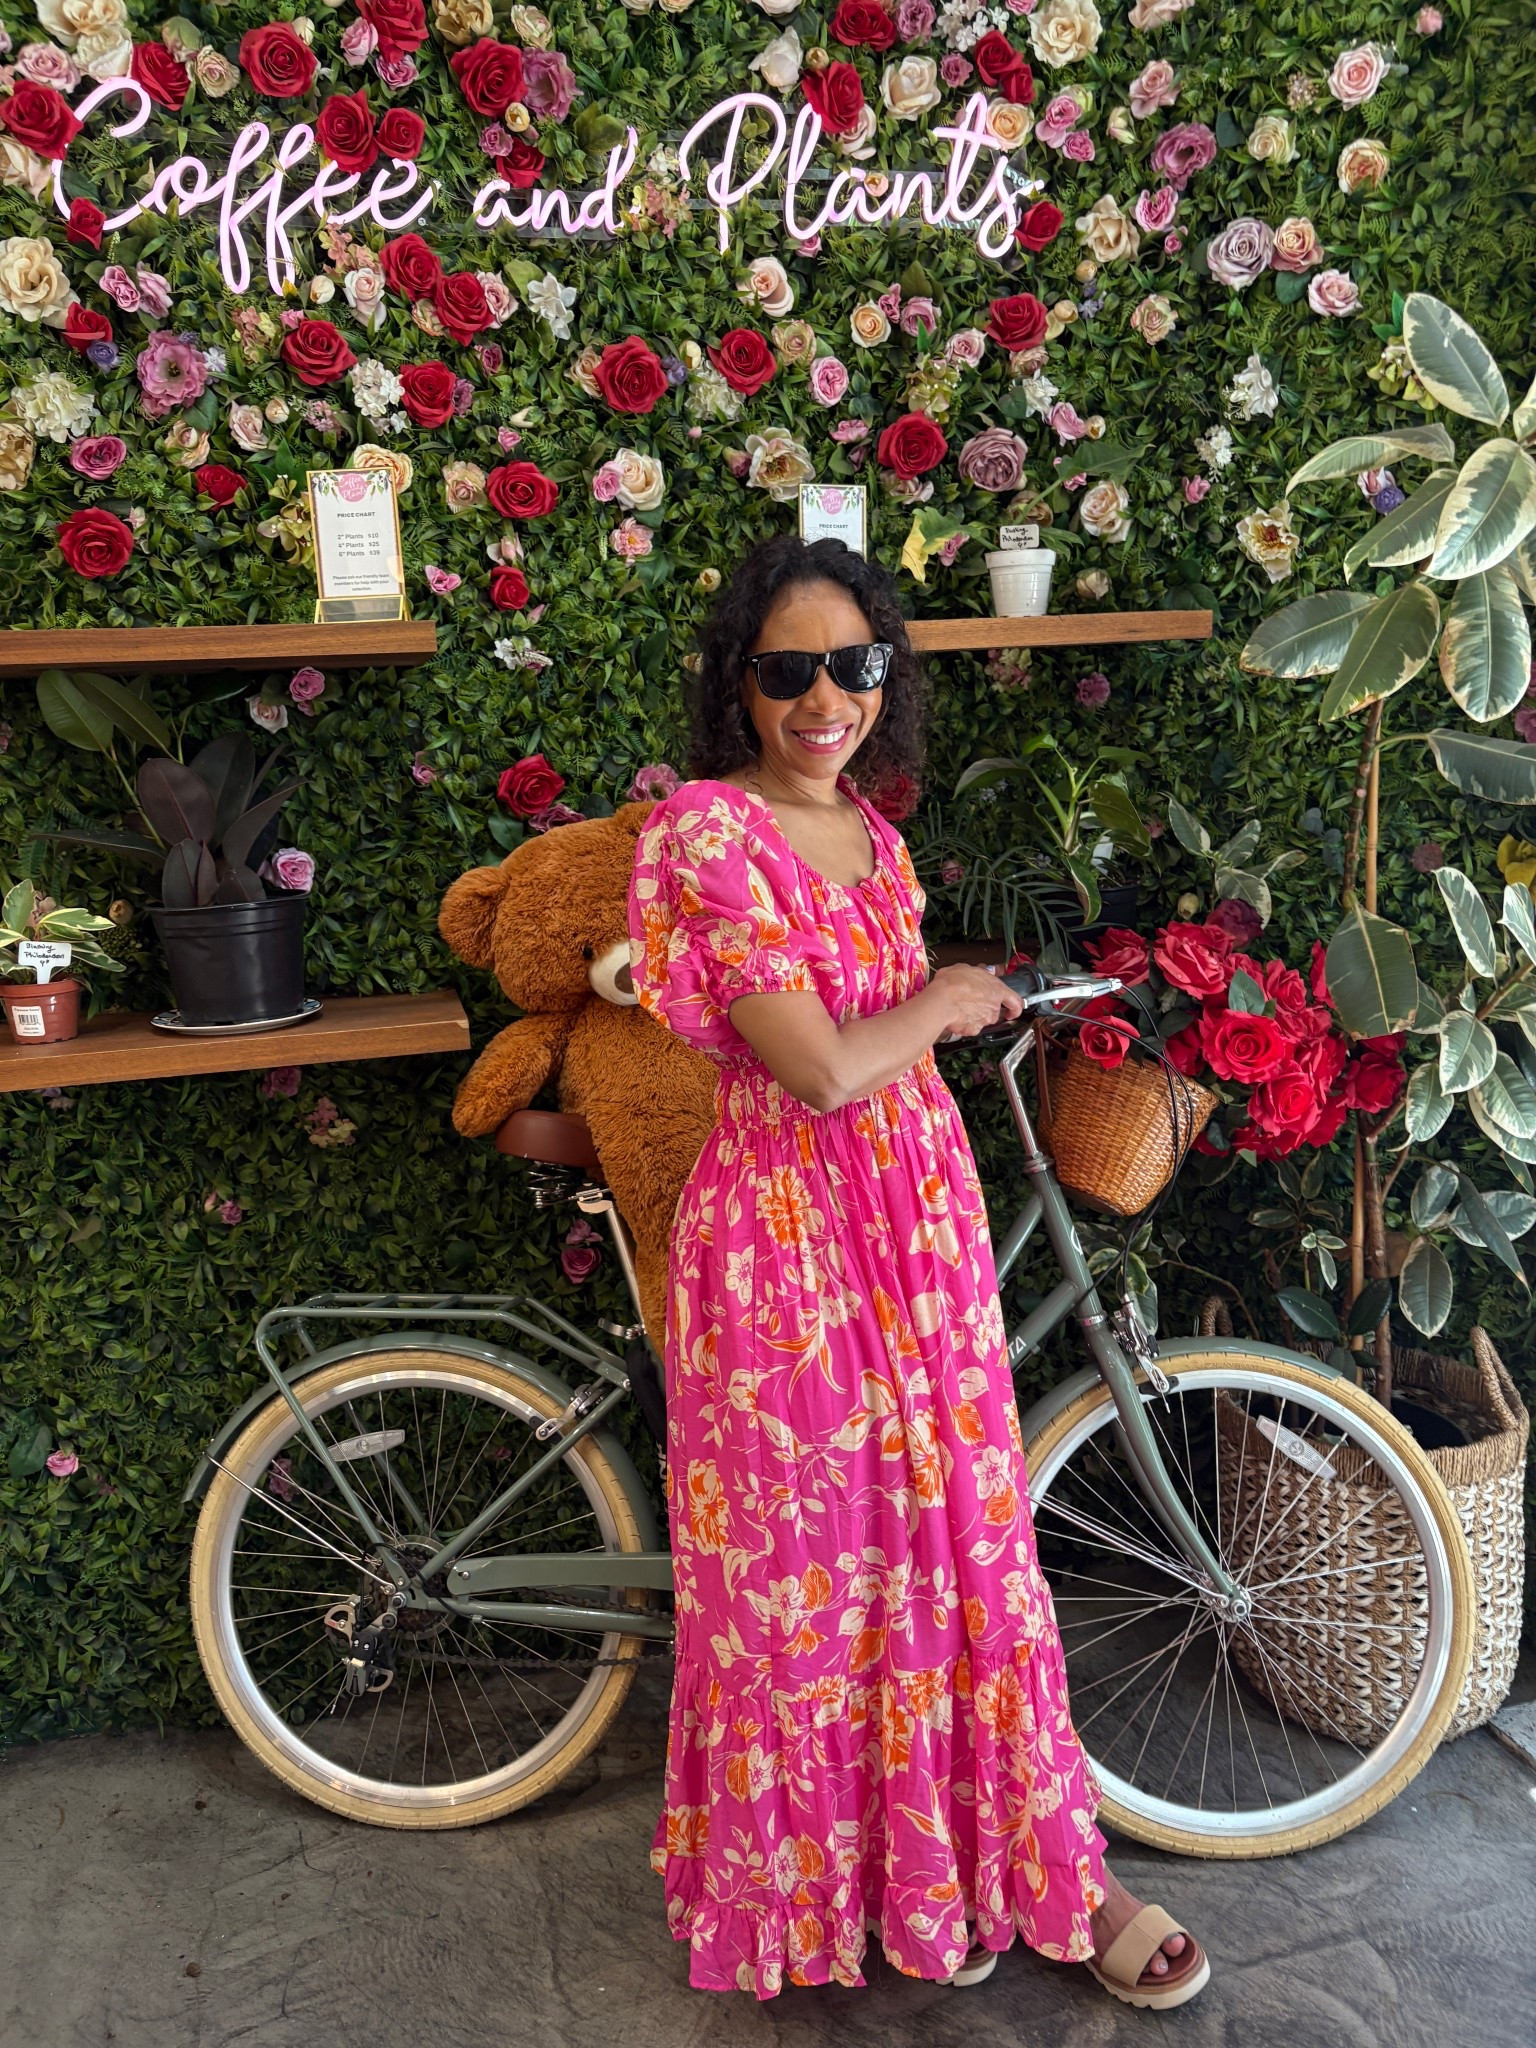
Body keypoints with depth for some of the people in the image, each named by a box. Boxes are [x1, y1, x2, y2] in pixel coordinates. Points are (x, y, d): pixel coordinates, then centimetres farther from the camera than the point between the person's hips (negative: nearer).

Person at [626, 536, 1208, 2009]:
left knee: (964, 1542, 15)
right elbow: (820, 1070, -22)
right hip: (784, 1225, -6)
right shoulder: (711, 830, -15)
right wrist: (945, 997, -5)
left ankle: (1037, 1867, 35)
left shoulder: (866, 826, 10)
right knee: (805, 1559, 10)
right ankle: (803, 1884, 35)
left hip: (920, 1209, 7)